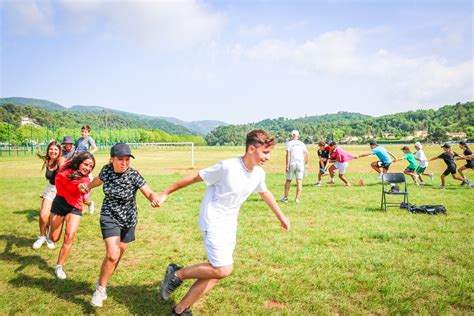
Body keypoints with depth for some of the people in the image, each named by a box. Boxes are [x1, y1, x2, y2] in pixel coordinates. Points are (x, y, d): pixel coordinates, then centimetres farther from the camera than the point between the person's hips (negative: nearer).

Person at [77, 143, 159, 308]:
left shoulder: (133, 175, -21)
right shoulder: (107, 170, -12)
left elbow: (149, 193, -25)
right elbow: (98, 180, 12)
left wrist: (155, 198, -47)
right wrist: (86, 185, -6)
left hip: (128, 220, 1)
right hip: (109, 217, 0)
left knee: (116, 257, 14)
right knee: (112, 255, -16)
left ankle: (102, 283, 42)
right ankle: (101, 288, 8)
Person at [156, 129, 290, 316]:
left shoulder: (259, 173, -2)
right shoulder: (227, 167, -24)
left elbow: (264, 193, 20)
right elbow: (194, 178, -13)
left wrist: (281, 217, 28)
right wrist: (165, 193, -5)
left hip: (230, 225, 8)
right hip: (213, 223, -7)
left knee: (216, 272, 8)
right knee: (224, 269, -16)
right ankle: (177, 274, 6)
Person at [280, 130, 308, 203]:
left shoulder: (289, 143, 0)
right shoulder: (302, 144, 10)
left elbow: (288, 154, -8)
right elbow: (306, 154, 7)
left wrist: (287, 165, -10)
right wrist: (306, 164, 18)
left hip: (292, 164, -2)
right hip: (300, 164, 2)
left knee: (288, 180, 12)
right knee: (299, 181, 3)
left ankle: (285, 197, 19)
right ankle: (297, 199, 1)